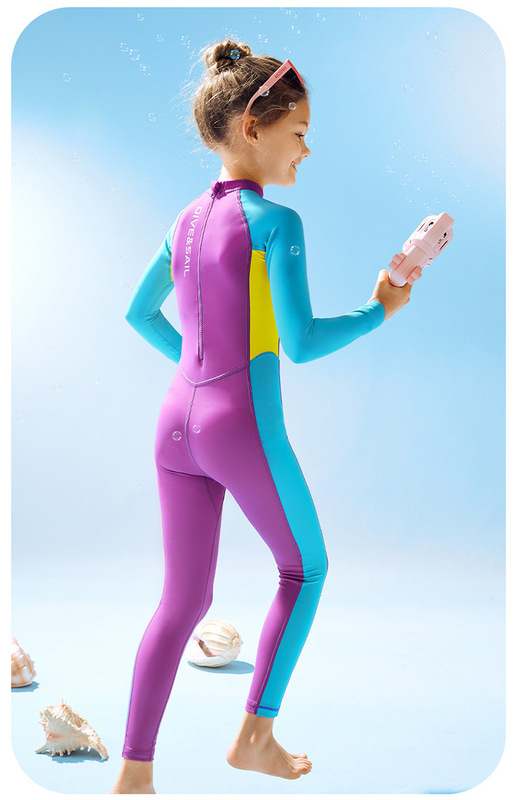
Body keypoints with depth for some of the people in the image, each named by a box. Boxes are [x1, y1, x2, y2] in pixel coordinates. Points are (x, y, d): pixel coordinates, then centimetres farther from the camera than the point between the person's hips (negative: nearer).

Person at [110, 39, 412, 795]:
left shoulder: (188, 220, 12)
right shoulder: (275, 222, -11)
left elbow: (140, 313, 22)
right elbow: (302, 342, -15)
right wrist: (378, 312, -2)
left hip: (176, 422, 7)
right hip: (244, 430, -6)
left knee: (184, 599, 14)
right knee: (305, 568, 17)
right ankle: (255, 736, 20)